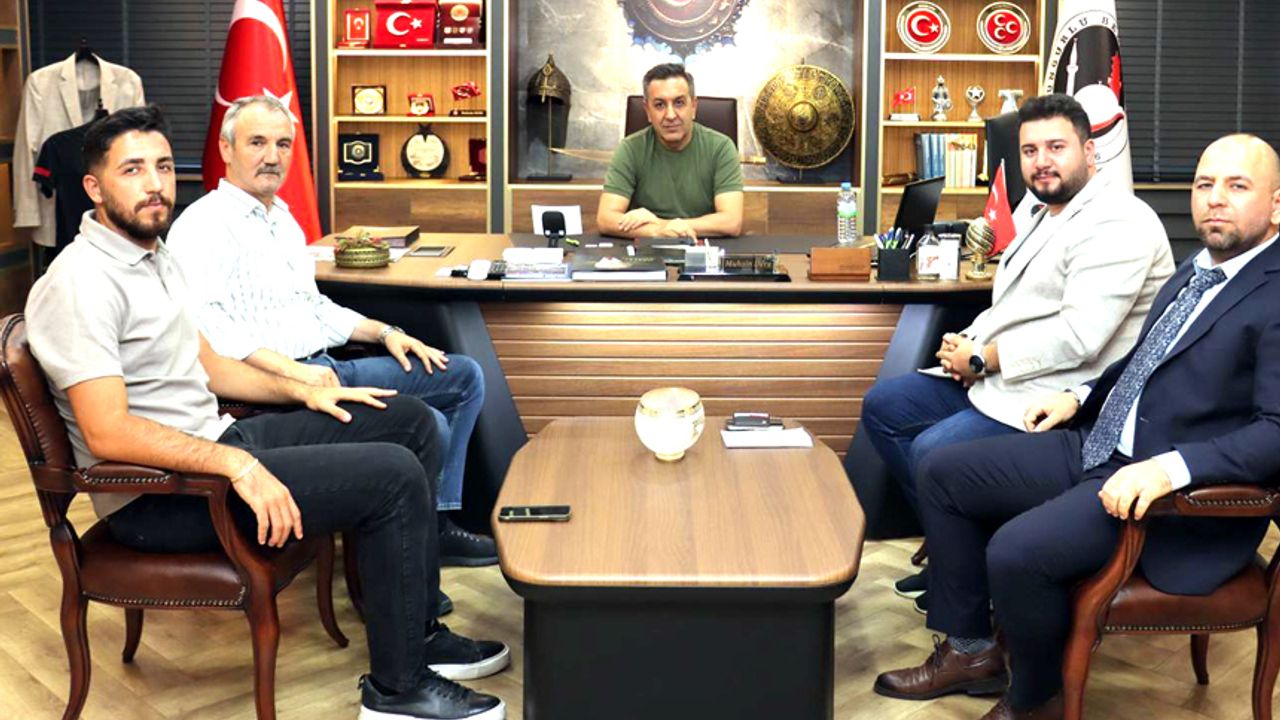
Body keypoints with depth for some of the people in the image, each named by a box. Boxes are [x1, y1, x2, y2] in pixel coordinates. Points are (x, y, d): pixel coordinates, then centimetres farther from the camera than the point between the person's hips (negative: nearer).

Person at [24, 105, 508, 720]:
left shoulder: (155, 257, 13)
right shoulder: (81, 282, -19)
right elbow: (106, 432, -27)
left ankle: (418, 633, 13)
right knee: (394, 477, -20)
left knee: (410, 423, 8)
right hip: (156, 495, -10)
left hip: (214, 440, 10)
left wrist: (300, 390, 12)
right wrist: (237, 464, -33)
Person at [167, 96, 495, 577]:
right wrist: (291, 370, -29)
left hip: (324, 369, 10)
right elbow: (205, 321, -22)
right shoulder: (204, 224, -8)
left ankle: (437, 526, 9)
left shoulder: (282, 218, 22)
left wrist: (384, 332, 13)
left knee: (464, 377, 9)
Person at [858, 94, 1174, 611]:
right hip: (990, 377, 11)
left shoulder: (1116, 224, -16)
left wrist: (981, 360, -17)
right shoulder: (1047, 215, 17)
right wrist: (967, 344, -1)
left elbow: (1078, 336, -26)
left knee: (932, 452, -26)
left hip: (1057, 401, -11)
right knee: (882, 405, 9)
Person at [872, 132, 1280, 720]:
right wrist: (1080, 397, 14)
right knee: (943, 473, 6)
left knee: (1017, 553, -28)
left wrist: (1170, 468, -34)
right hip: (1097, 447, 10)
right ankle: (969, 651, 16)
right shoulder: (1193, 272, 14)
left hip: (1183, 492, -10)